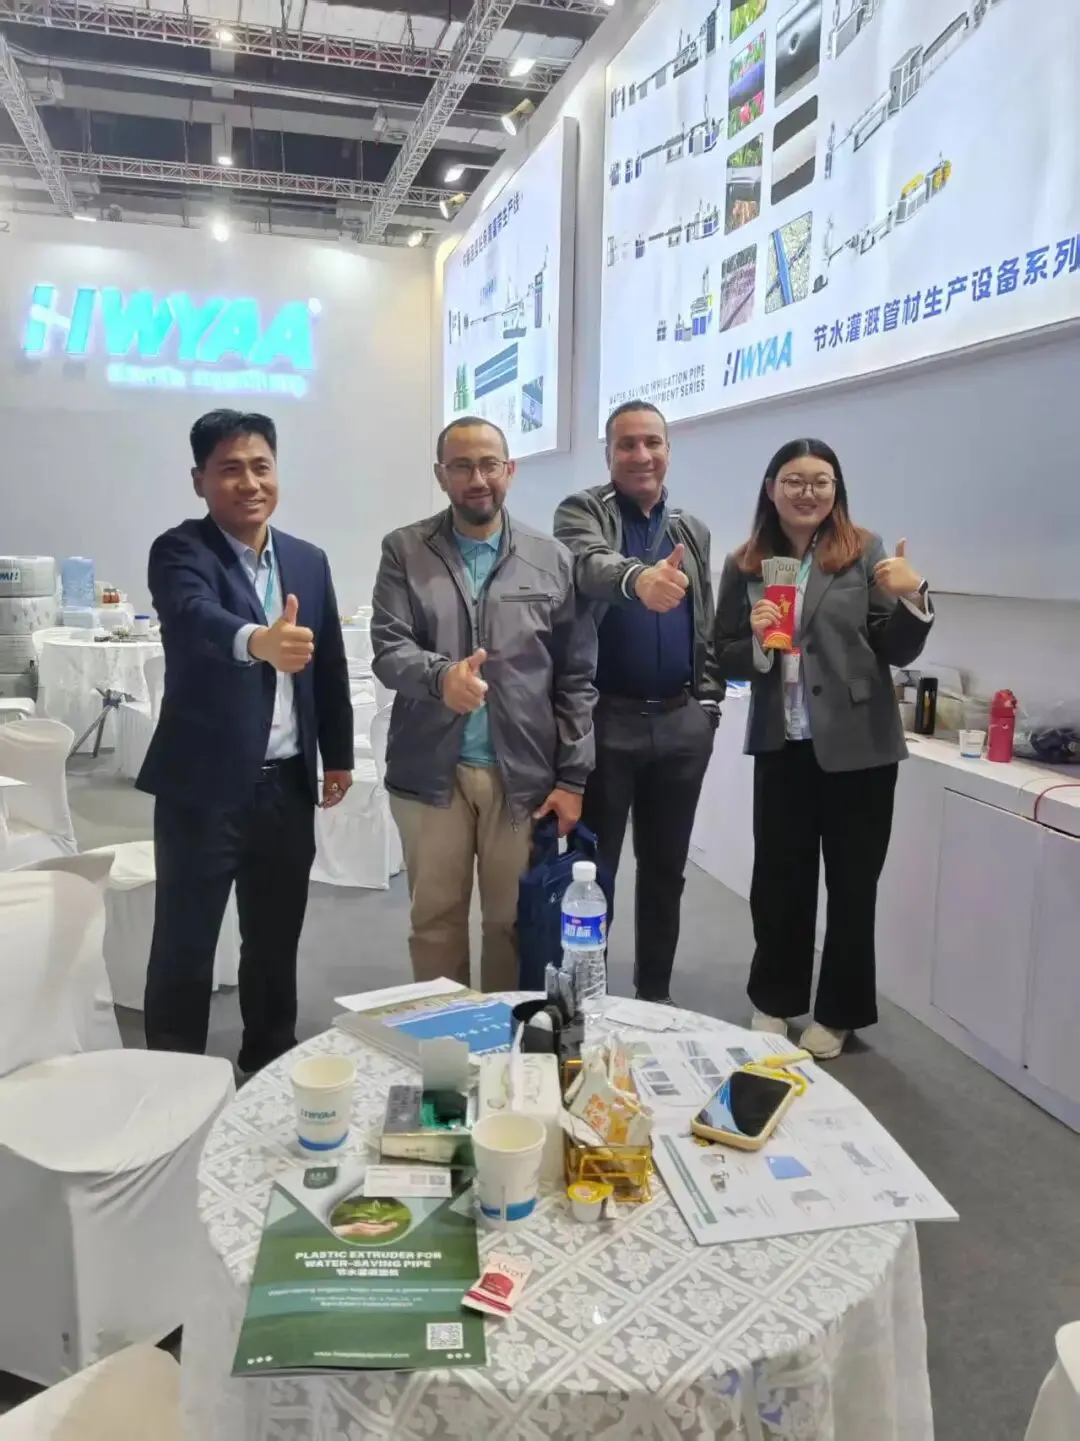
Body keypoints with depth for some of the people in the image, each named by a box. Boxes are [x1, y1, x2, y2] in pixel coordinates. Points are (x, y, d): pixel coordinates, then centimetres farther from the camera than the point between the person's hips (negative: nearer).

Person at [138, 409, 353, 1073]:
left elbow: (330, 664, 15)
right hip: (205, 785, -5)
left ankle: (273, 1066, 34)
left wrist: (339, 755, 14)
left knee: (276, 941, 17)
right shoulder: (180, 551, -9)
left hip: (287, 784, 5)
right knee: (184, 950, 4)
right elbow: (194, 616, -32)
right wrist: (257, 641, -52)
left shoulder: (308, 561, 8)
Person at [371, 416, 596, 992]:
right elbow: (388, 648, -8)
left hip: (524, 775, 0)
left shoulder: (552, 559, 4)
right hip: (430, 773, 0)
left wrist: (572, 777, -3)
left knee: (514, 921, 11)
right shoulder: (404, 551, 3)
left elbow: (576, 678, 3)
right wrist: (440, 676, -30)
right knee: (434, 919, 12)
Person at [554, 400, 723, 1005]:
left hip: (681, 724, 5)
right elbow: (592, 566, -28)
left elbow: (707, 628, 16)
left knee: (666, 870, 14)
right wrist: (639, 578, -49)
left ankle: (655, 994, 29)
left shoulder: (693, 531, 13)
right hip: (605, 720, -4)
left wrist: (709, 704, 7)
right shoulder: (581, 512, -3)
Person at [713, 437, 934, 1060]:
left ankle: (838, 1013, 27)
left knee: (852, 882, 10)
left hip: (859, 745, -1)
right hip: (782, 746, 2)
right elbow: (726, 660, 4)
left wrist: (912, 597, -23)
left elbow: (900, 653, -5)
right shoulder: (745, 565, 3)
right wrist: (758, 640, -16)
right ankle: (775, 1000, 29)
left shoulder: (865, 552, -3)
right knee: (777, 879, 9)